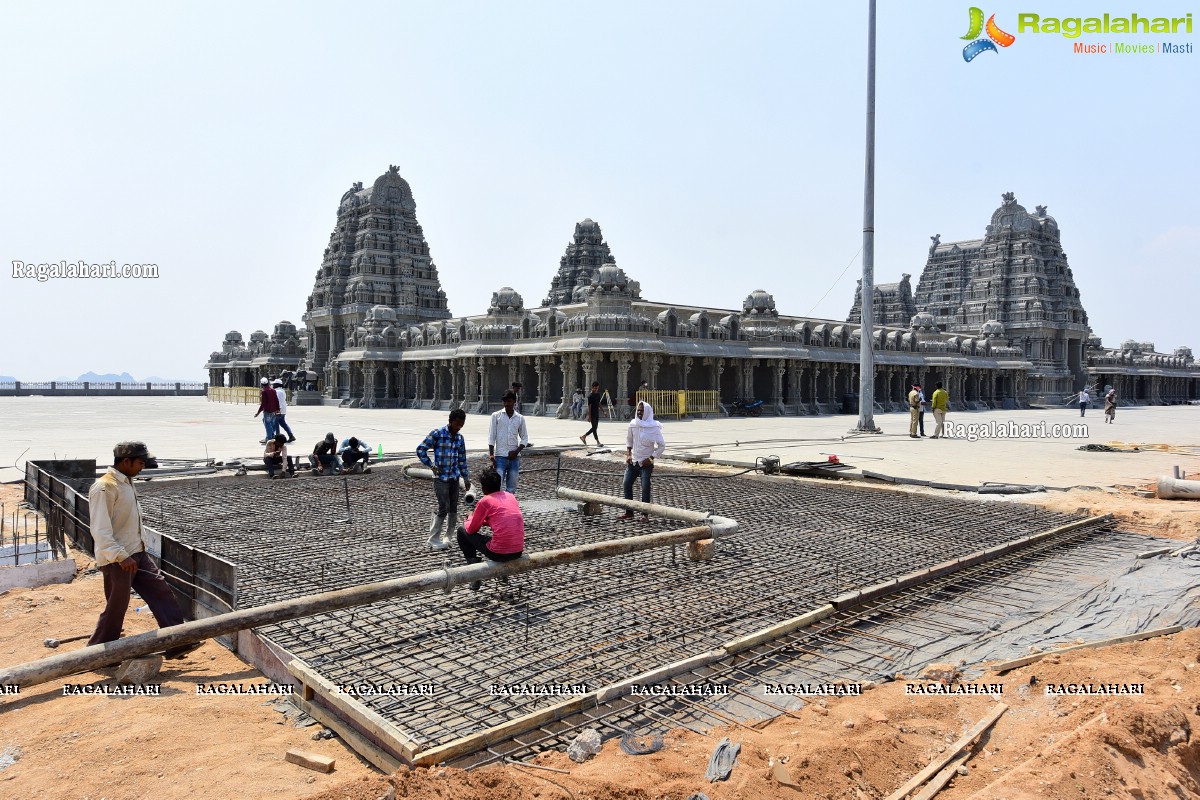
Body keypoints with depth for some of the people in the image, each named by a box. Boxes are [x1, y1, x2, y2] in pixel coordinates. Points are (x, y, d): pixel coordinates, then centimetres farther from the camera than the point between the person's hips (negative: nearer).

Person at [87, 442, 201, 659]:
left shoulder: (126, 483, 11)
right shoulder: (103, 488, -18)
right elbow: (100, 530, -22)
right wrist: (122, 557, -25)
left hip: (137, 554, 9)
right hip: (117, 560, -9)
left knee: (161, 593, 4)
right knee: (116, 608, 3)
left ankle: (177, 644, 6)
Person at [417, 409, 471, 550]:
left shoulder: (459, 438, 8)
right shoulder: (437, 434, -10)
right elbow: (420, 450, -8)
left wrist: (465, 477, 14)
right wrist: (431, 466, -10)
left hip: (454, 478, 6)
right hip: (441, 478, -6)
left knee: (453, 509, 8)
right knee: (443, 509, -7)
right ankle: (434, 539, 5)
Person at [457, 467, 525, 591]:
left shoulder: (484, 501, -5)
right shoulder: (511, 497, 12)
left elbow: (471, 530, 5)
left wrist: (470, 518, 26)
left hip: (499, 553, -6)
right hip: (518, 552, 6)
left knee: (462, 531, 14)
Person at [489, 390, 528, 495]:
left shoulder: (520, 418, 7)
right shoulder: (496, 416, 1)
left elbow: (524, 438, 11)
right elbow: (491, 437, 0)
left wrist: (517, 451, -5)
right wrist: (491, 456, -7)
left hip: (514, 457, 3)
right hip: (500, 457, -3)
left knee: (511, 488, 7)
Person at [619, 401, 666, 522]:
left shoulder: (654, 427, -11)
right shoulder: (633, 424, 1)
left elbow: (662, 446, -9)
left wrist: (651, 458, -13)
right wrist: (628, 454, 6)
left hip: (646, 463, -5)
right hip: (632, 461, 5)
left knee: (645, 487, -8)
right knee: (627, 485, 2)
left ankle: (645, 513, 2)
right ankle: (629, 512, 11)